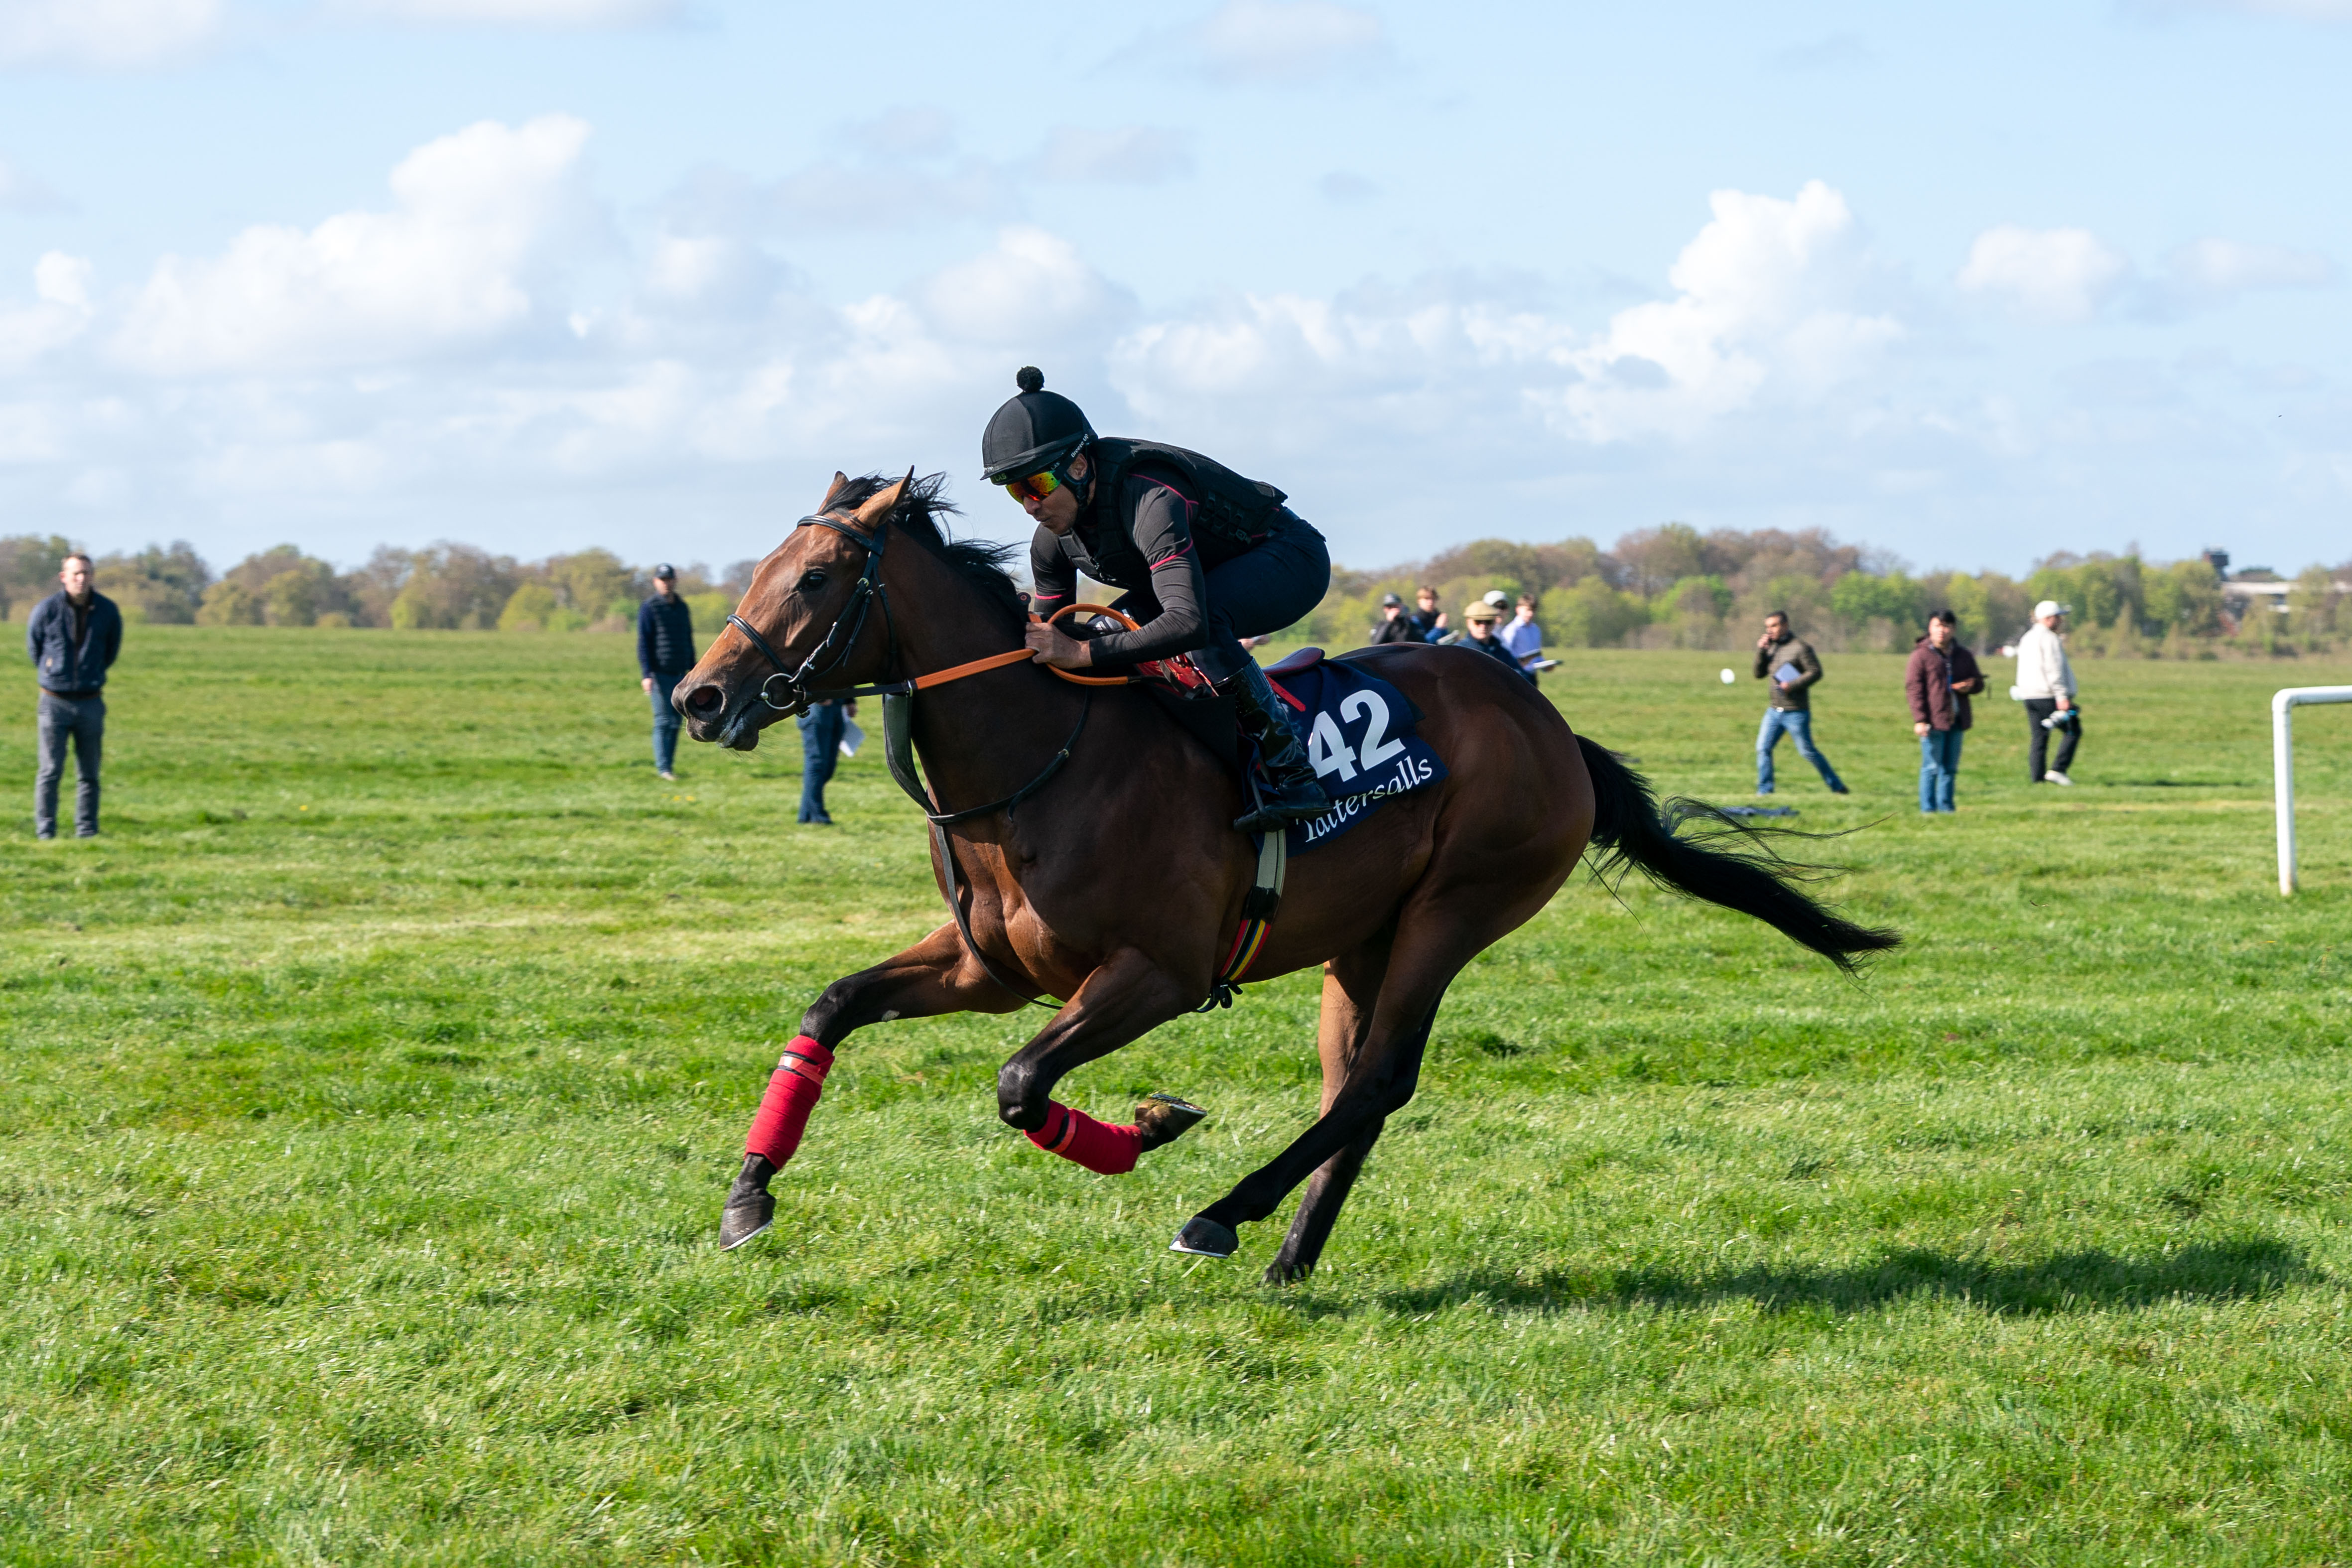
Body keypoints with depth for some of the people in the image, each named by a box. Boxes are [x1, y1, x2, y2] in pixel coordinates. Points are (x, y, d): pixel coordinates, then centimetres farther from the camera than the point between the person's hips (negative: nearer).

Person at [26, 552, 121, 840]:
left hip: (91, 701, 2)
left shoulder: (107, 610, -1)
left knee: (89, 773, 5)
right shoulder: (46, 610, -7)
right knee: (50, 771, -4)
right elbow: (33, 647, 9)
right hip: (55, 702, -2)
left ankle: (87, 832, 11)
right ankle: (45, 833, 0)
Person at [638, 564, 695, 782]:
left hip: (680, 673, 6)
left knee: (676, 722, 6)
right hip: (660, 673, -6)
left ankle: (667, 765, 12)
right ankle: (663, 768, -8)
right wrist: (647, 674, -18)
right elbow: (643, 644, -10)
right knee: (663, 721, -9)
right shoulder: (649, 609, -5)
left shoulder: (682, 608, 14)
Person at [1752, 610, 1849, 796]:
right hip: (1775, 710, 7)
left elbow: (1815, 672, -14)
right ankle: (1764, 790, 3)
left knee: (1807, 751, -3)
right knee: (1763, 748, -2)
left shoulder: (1800, 647, -10)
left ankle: (1836, 786, 9)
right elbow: (1759, 674, 11)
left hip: (1796, 711, -7)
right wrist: (1761, 651, -4)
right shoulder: (1771, 647, 12)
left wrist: (1792, 685, -22)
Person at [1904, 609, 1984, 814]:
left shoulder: (1964, 656, 12)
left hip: (1957, 720, 5)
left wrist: (1970, 686, -5)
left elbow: (1979, 682, 21)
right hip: (1933, 721, -5)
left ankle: (1946, 806, 16)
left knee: (1951, 767, 10)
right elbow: (1914, 689, -7)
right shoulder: (1922, 655, -3)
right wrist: (1920, 720, -15)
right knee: (1931, 767, -3)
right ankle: (1928, 808, 1)